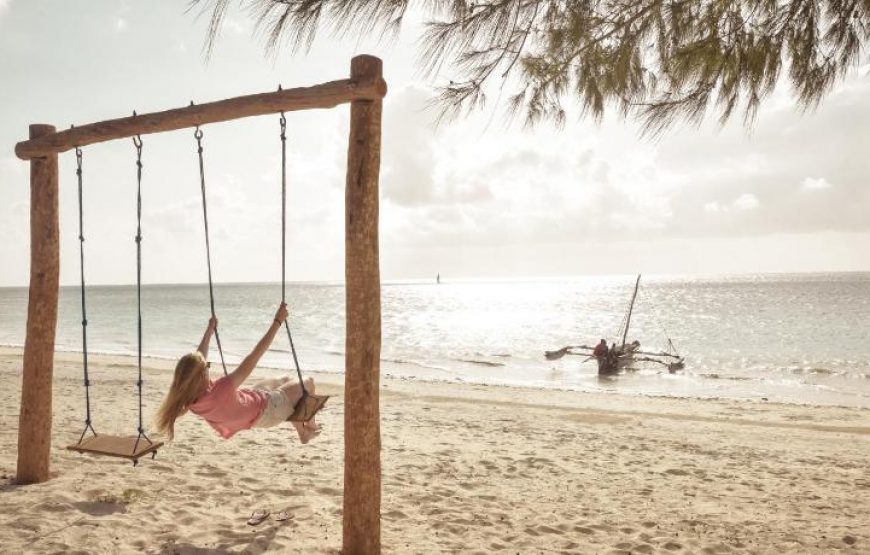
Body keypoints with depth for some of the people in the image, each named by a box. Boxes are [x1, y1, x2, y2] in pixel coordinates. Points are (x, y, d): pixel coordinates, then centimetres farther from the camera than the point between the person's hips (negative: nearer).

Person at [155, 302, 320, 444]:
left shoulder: (191, 394, -25)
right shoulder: (222, 390, -47)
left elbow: (196, 361, -5)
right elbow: (253, 358, -45)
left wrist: (210, 331, 5)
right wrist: (277, 322, -41)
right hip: (266, 411, -8)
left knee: (286, 380, 30)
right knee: (307, 383, 14)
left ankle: (303, 433, 44)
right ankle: (310, 427, 40)